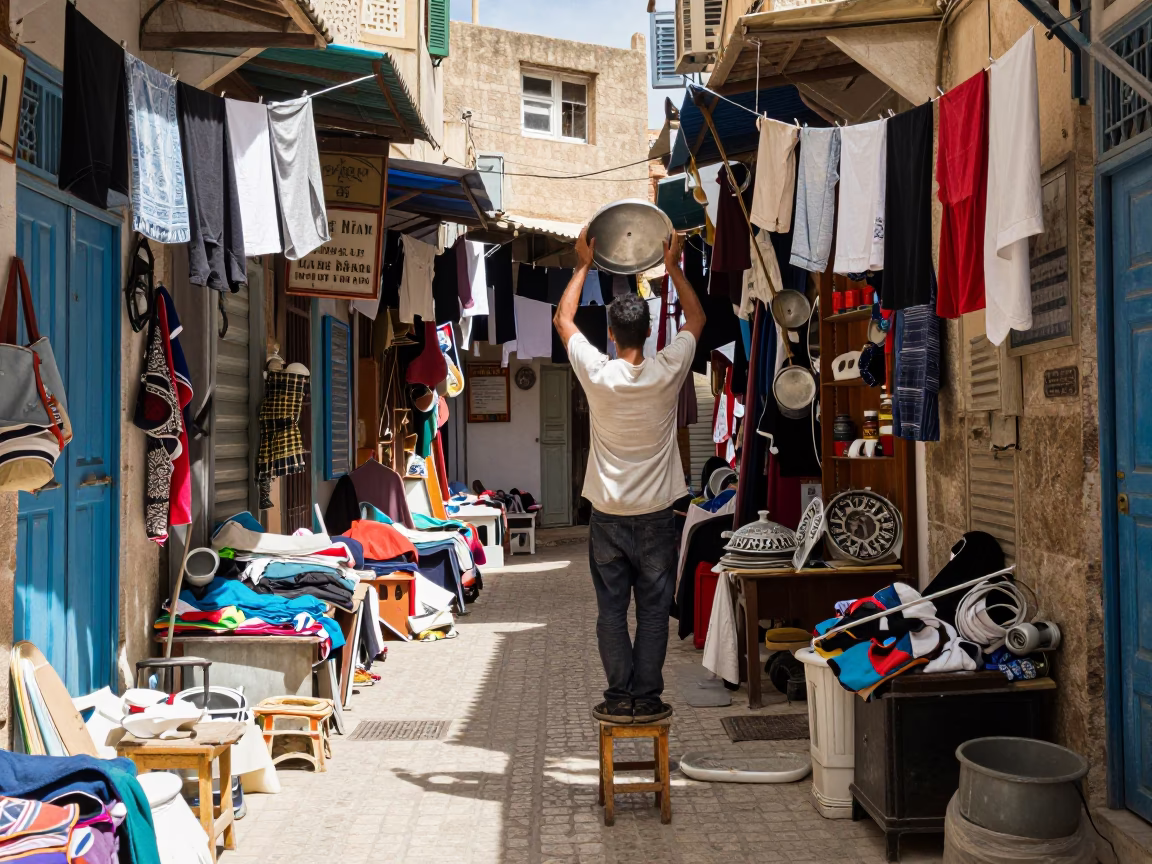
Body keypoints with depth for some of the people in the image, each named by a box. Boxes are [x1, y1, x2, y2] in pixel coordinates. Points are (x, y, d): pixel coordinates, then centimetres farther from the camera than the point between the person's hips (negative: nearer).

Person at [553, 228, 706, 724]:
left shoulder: (596, 374, -11)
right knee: (653, 610, 8)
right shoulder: (667, 373, -10)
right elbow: (696, 318, 9)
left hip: (608, 514, 0)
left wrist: (584, 266, 12)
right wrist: (673, 266, 14)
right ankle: (647, 699, 12)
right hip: (655, 514, 0)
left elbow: (563, 320, 6)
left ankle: (619, 699, 12)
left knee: (611, 610, 8)